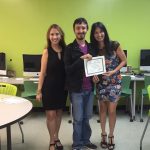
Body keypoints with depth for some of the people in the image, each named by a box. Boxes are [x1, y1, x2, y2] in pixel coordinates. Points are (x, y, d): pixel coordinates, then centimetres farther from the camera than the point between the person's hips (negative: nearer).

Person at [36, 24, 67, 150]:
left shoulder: (65, 50, 1)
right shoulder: (47, 51, -7)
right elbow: (43, 72, -6)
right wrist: (39, 90, -7)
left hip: (62, 87, 3)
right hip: (49, 87, -3)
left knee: (59, 113, 13)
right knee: (51, 114, 2)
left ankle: (56, 139, 29)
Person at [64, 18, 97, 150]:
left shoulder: (91, 47, 7)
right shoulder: (70, 48, -7)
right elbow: (68, 69, -13)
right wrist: (81, 59, -23)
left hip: (89, 88, 5)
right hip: (76, 89, -4)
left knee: (87, 117, 16)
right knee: (78, 118, 5)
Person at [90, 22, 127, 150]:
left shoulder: (114, 45, -11)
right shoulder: (93, 48, -3)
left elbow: (124, 60, -2)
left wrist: (114, 71, -16)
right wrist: (94, 74, -14)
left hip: (114, 82, -2)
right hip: (100, 83, 2)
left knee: (111, 110, 1)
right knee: (102, 109, 12)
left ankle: (111, 136, 20)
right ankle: (103, 134, 28)